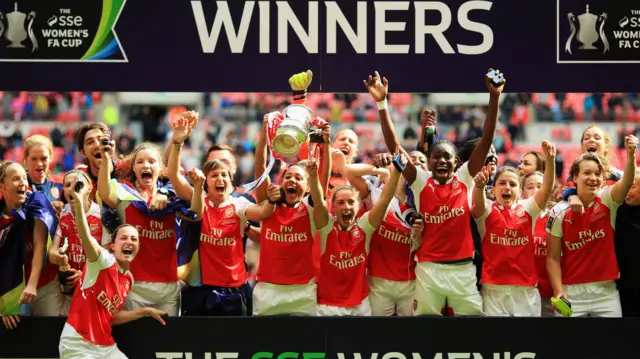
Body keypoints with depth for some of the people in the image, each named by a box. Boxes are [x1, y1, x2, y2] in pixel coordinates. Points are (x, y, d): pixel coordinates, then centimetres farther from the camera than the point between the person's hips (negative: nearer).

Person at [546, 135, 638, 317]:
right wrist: (558, 292, -12)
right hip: (572, 293, 0)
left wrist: (630, 154, -43)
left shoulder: (608, 201, -3)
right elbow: (553, 258, -1)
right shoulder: (559, 212, -4)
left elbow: (627, 181, -24)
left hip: (606, 292, 1)